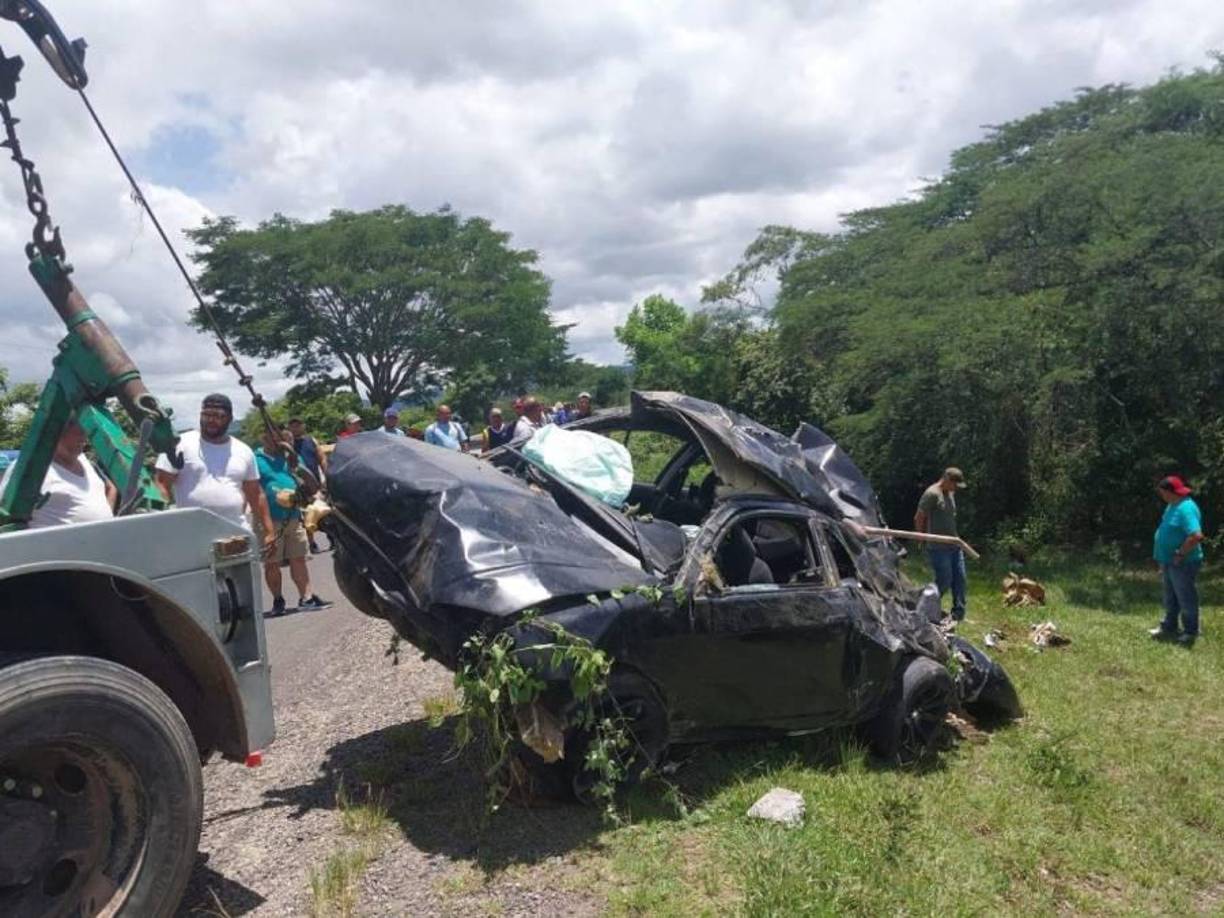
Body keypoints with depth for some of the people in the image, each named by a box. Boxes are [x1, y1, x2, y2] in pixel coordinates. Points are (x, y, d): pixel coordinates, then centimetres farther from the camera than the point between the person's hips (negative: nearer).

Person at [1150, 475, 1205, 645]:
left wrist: (1180, 554, -24)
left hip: (1183, 563, -10)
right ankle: (1169, 628, 33)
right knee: (1170, 598, 20)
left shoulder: (1186, 508, -24)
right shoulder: (1172, 505, 8)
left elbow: (1196, 536, -34)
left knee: (1186, 598, 4)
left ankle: (1190, 633, 17)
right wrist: (1163, 561, 18)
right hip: (1169, 562, 10)